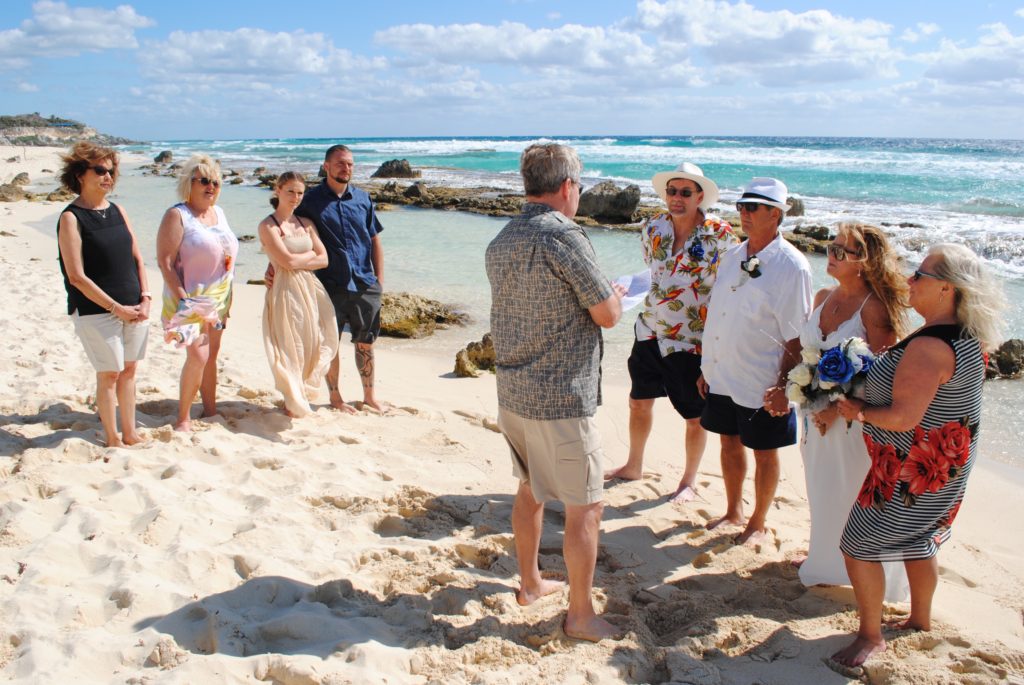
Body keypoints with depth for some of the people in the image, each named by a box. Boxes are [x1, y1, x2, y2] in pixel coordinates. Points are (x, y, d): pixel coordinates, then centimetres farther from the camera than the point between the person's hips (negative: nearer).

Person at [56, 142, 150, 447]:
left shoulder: (117, 211, 10)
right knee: (109, 374, 2)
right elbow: (77, 277, -14)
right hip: (96, 311, -6)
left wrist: (145, 298, -2)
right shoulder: (71, 218, -10)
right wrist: (117, 308, -14)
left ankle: (130, 433, 25)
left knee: (129, 369, 12)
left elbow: (137, 258, 12)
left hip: (133, 308, 6)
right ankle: (112, 439, 16)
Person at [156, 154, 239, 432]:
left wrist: (228, 299, 14)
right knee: (197, 355, -14)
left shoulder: (219, 213, 11)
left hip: (217, 299, 7)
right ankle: (183, 418, -2)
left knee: (211, 355, 12)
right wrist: (181, 299, -23)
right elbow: (165, 262, -16)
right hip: (190, 299, -7)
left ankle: (210, 410, 23)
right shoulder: (177, 215, -11)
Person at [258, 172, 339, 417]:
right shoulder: (268, 226, -5)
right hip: (286, 291, -6)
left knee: (311, 345, 8)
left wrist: (299, 261, -9)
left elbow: (324, 259, 5)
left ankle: (302, 395, 23)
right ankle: (293, 402, 15)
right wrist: (311, 254, -1)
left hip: (311, 289, 6)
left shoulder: (306, 224, 13)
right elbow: (287, 261, -15)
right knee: (290, 347, 1)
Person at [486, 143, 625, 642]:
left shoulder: (501, 242, 8)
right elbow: (607, 314, -15)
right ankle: (580, 615, 14)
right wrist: (613, 293, 8)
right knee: (584, 506, 4)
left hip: (512, 391, 9)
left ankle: (530, 583, 37)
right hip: (560, 398, -8)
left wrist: (602, 295, 24)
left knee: (530, 489, 23)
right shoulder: (564, 237, -18)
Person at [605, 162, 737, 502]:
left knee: (695, 417, 8)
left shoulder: (720, 235, -14)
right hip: (649, 333, 5)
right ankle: (634, 466, 38)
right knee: (639, 402, 17)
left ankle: (689, 481, 28)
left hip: (692, 342, -4)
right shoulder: (653, 228, -1)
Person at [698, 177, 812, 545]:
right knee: (730, 443, 19)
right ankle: (733, 512, 38)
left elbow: (796, 337, -14)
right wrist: (706, 367, 13)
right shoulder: (732, 256, 6)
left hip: (762, 383, -6)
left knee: (764, 453, 10)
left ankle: (758, 524, 29)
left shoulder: (791, 266, -14)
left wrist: (783, 386, -17)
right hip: (722, 375, 6)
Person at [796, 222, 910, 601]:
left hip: (857, 418, -7)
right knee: (822, 489, 20)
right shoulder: (824, 297, 5)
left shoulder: (874, 307, -17)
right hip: (818, 414, 7)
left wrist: (837, 409, -19)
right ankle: (823, 555, 41)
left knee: (854, 494, 6)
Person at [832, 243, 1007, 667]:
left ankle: (871, 636, 16)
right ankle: (921, 620, 43)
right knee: (917, 540, 26)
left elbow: (904, 417, -30)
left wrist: (860, 412, -14)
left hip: (914, 469, -10)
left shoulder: (927, 347, -30)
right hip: (945, 461, 10)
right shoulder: (969, 337, 1)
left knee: (859, 545, 2)